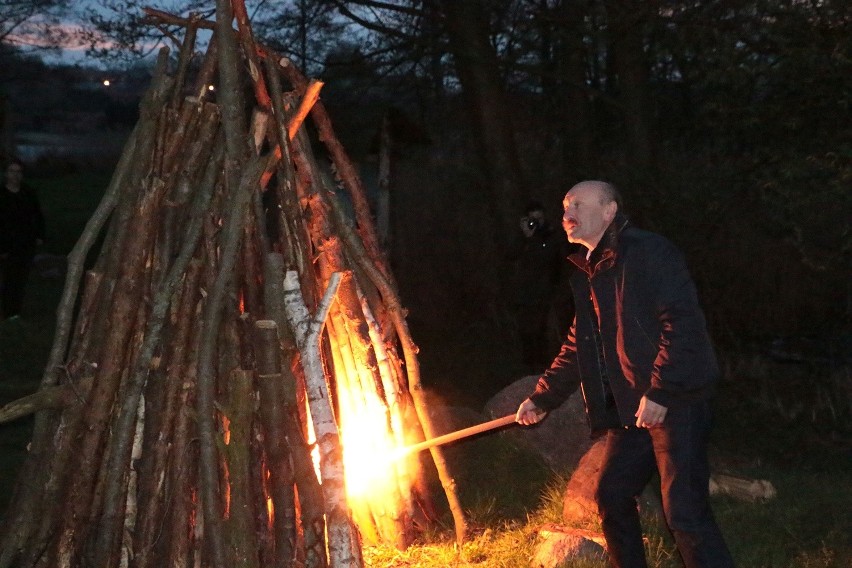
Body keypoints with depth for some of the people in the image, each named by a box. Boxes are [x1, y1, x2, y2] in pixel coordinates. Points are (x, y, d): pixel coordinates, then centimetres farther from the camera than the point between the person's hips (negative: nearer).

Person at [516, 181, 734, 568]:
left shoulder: (648, 252, -10)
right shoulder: (587, 274, 16)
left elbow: (682, 322, -19)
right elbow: (577, 348, 24)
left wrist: (659, 393, -23)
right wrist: (542, 399, 21)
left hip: (675, 401, -9)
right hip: (631, 407, 9)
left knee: (684, 511, -12)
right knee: (612, 496, 14)